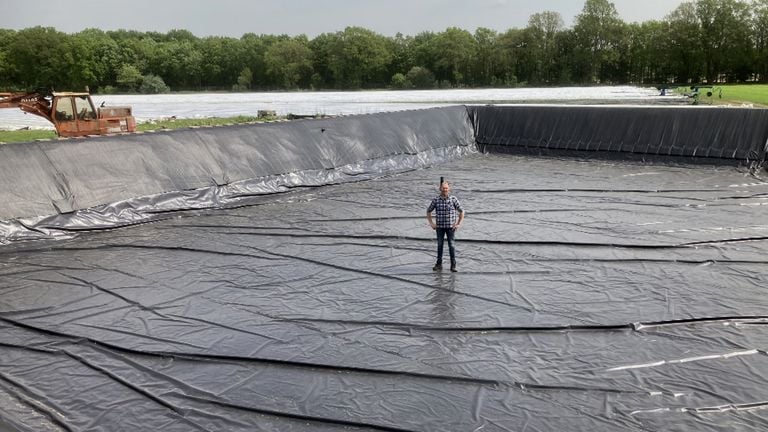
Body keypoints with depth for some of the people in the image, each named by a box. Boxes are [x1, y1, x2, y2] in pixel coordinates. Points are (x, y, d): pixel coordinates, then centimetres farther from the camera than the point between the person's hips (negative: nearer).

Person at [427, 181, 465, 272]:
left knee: (451, 245, -2)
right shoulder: (435, 200, -1)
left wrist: (459, 224, -4)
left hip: (451, 227, -2)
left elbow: (461, 211, 2)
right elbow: (428, 211, 11)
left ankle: (453, 266, 3)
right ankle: (439, 265, 17)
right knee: (439, 245, 8)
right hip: (439, 227, 2)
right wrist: (431, 223, 3)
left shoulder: (454, 199, -4)